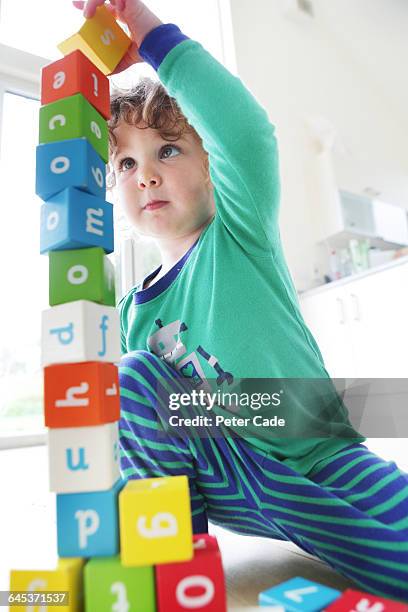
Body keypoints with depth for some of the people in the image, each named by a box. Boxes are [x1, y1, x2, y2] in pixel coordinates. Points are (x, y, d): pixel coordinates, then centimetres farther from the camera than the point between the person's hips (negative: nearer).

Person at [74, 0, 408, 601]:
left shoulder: (240, 234, -9)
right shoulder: (135, 310, 3)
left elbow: (248, 133, -30)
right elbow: (136, 422, 9)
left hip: (320, 454, -4)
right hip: (228, 478, 5)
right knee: (135, 374, -20)